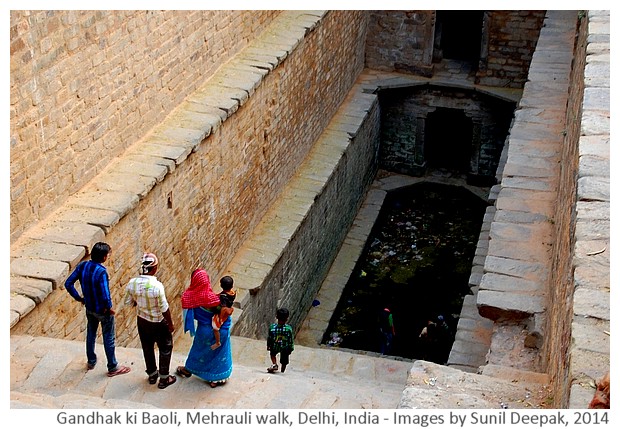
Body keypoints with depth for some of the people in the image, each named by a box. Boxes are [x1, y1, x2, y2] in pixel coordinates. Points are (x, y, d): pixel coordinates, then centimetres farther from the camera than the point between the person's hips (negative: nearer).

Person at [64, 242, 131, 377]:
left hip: (89, 308, 6)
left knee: (91, 334, 26)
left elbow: (68, 284, -6)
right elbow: (105, 295, -34)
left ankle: (91, 362, 44)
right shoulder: (101, 272, -32)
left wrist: (79, 298, 5)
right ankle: (112, 368, 26)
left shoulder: (82, 266, -12)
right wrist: (109, 308, -15)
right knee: (109, 338, 12)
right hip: (103, 310, -6)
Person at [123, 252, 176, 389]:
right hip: (158, 323, -5)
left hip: (142, 320, 5)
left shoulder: (132, 283, -16)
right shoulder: (157, 286, -32)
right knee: (165, 349, 17)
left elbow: (127, 302, -2)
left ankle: (152, 375, 42)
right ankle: (164, 379, 27)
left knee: (147, 348, 24)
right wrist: (170, 324, -8)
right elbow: (164, 308, -23)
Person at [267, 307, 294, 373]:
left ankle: (274, 364, 15)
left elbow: (269, 338, -6)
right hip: (285, 348, 0)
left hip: (275, 347, 1)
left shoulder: (272, 327, -19)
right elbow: (290, 340, -12)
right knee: (284, 362, 24)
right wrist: (291, 349, 4)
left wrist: (268, 346, 13)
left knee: (272, 353, 34)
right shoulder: (289, 328, -22)